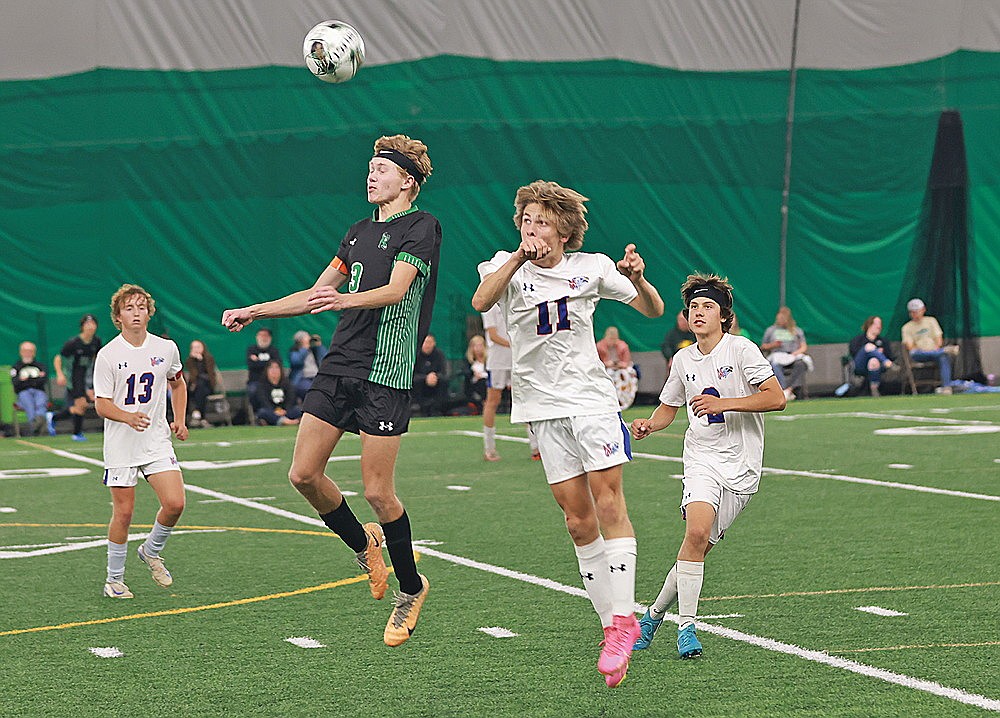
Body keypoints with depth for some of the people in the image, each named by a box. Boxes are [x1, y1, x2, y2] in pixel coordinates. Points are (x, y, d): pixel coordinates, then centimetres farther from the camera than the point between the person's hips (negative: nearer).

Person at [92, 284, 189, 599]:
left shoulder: (166, 348, 2)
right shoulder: (108, 355, -8)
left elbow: (177, 383, 22)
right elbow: (101, 404, -9)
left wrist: (179, 420, 11)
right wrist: (128, 417, -28)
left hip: (157, 442, 3)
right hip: (121, 445, -3)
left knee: (175, 503, -11)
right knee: (123, 512, -3)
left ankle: (151, 551, 18)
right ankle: (114, 579, 14)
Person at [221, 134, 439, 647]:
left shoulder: (420, 227, -4)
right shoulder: (359, 232, 20)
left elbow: (396, 290, -19)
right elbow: (317, 293, 27)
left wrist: (345, 299, -36)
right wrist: (254, 311, 21)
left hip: (385, 373, -7)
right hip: (338, 367, 7)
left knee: (378, 492, -8)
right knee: (304, 474, 0)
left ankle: (410, 588, 13)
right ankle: (363, 544, 25)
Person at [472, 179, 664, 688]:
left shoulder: (591, 267, 3)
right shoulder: (508, 266, 2)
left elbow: (654, 311, 6)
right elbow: (481, 302, -20)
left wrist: (637, 279, -15)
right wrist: (519, 257, -31)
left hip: (591, 396, -1)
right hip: (543, 406, 1)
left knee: (608, 499, -14)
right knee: (577, 519, 0)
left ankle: (622, 618, -13)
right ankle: (613, 626, 7)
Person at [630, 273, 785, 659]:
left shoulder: (741, 349, -5)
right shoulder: (683, 360, 10)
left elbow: (776, 398, -12)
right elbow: (668, 407, 24)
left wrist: (722, 403, -19)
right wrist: (648, 424, 2)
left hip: (741, 466, -2)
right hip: (701, 458, 2)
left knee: (700, 545, -5)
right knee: (697, 531, -23)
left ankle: (655, 613, 15)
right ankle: (686, 625, -17)